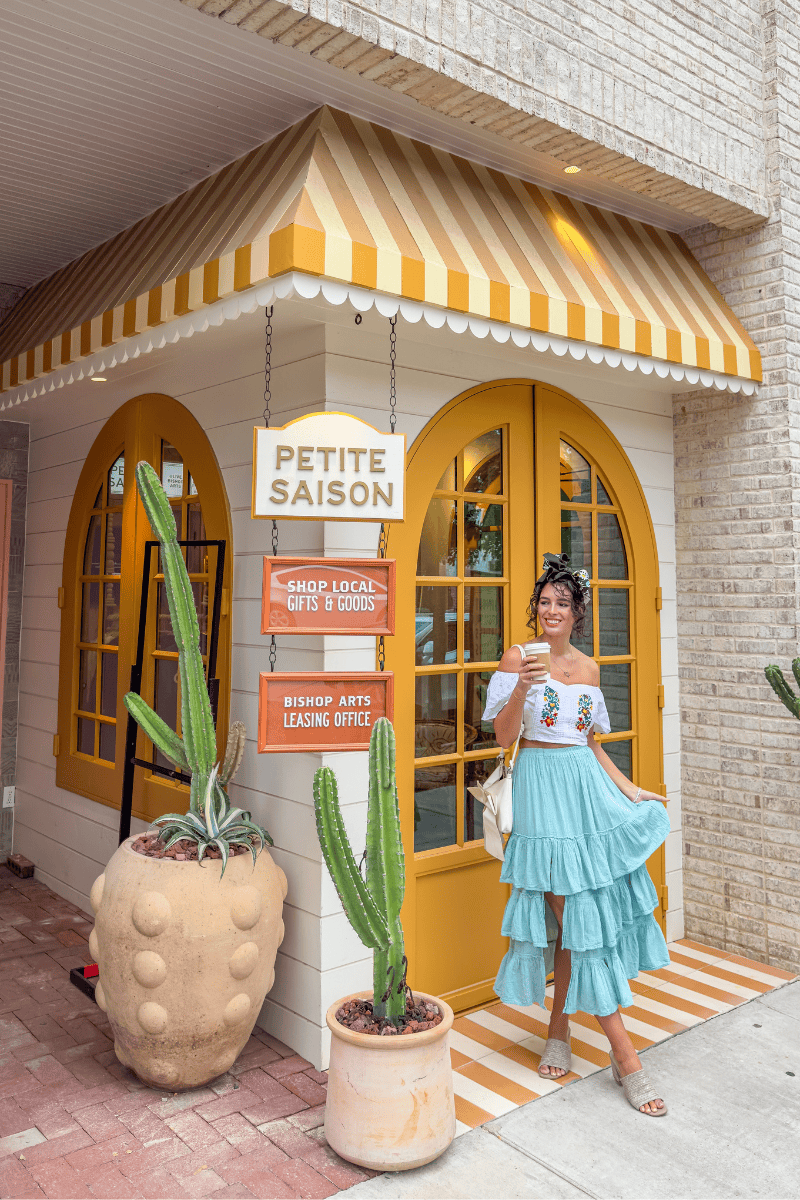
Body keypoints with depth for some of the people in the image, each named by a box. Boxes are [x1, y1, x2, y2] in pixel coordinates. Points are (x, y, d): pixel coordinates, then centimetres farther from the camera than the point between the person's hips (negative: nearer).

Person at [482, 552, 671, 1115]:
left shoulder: (588, 666, 12)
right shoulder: (518, 658, -2)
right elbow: (504, 735, -7)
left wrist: (625, 786, 9)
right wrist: (521, 688, -22)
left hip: (588, 783, 5)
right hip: (543, 783, -5)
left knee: (581, 913, 6)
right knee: (578, 913, -4)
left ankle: (559, 1030, 25)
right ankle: (625, 1056, 3)